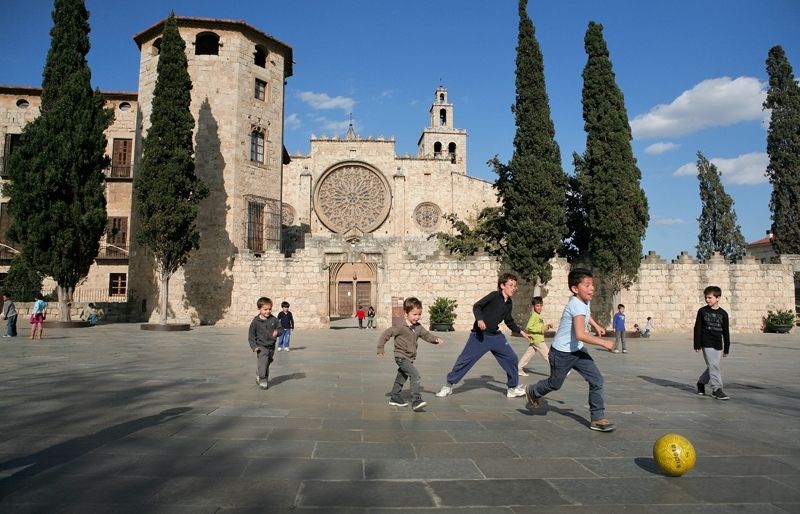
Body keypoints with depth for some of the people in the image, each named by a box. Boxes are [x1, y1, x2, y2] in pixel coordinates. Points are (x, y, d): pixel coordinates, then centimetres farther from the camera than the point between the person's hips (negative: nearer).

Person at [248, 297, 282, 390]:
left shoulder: (274, 319, -3)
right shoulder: (255, 321, -9)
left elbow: (280, 328, 5)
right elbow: (251, 335, -4)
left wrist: (277, 332, -20)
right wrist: (254, 346, -13)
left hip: (271, 347, 4)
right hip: (261, 347, -4)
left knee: (267, 364, 17)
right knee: (262, 364, -12)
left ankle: (259, 377, 39)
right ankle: (263, 381, 1)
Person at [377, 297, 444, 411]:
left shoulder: (418, 327, 3)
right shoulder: (401, 327, -18)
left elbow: (426, 335, 6)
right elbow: (387, 333, -16)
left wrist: (436, 339, -13)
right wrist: (380, 348, -15)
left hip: (410, 358, 9)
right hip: (401, 357, -9)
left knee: (402, 377, 22)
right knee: (415, 375, -22)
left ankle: (394, 398, 39)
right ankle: (416, 400, -25)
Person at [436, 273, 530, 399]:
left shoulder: (508, 303, 8)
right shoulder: (494, 295, -12)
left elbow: (509, 322, 22)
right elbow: (477, 306, -17)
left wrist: (522, 332, 20)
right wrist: (479, 320, -33)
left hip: (496, 336, 7)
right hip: (479, 335, -6)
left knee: (512, 358, 4)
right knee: (465, 359, -5)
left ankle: (513, 388, 20)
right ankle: (448, 386, 8)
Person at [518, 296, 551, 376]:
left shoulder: (538, 316, 18)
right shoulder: (534, 316, -12)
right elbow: (528, 328, -20)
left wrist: (547, 327, 10)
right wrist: (539, 329, -22)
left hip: (539, 339, 9)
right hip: (537, 340, -9)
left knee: (528, 354, 9)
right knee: (547, 354, -2)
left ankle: (519, 368, 11)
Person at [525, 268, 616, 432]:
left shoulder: (585, 300, -2)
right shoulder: (577, 305, -30)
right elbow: (580, 334, -43)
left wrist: (596, 326, 18)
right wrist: (603, 343, -35)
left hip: (577, 350, 8)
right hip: (562, 353, -7)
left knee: (596, 380, -5)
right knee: (554, 384, 14)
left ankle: (598, 418, 4)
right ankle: (532, 392, 44)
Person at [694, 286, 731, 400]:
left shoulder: (723, 313, 4)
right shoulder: (702, 311, -2)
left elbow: (726, 332, 8)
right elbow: (697, 329, -1)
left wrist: (726, 348, 7)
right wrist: (697, 345, -5)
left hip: (718, 345, 3)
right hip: (707, 344, -3)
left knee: (712, 367, 10)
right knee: (713, 366, -10)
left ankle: (701, 382, 31)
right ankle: (717, 389, -7)